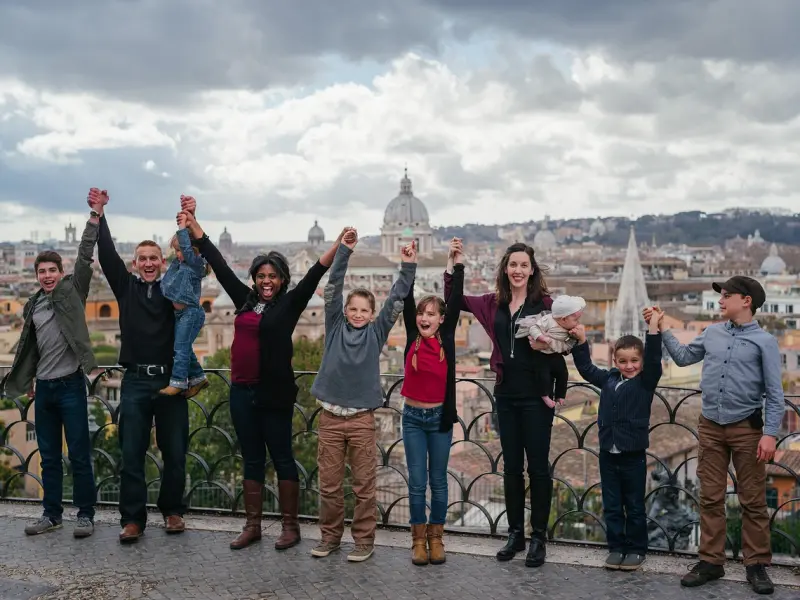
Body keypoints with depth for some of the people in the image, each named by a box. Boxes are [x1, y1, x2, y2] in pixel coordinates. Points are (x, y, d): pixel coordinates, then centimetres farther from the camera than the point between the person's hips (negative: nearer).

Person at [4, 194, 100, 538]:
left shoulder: (72, 293, -1)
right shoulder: (33, 305, 12)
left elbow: (85, 257, -11)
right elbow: (28, 345, 20)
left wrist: (95, 215, -19)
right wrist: (23, 379, 21)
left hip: (70, 384, -5)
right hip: (43, 387, 5)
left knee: (79, 455, -1)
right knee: (48, 457, 11)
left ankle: (85, 514, 7)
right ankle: (51, 514, 20)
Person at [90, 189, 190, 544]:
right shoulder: (126, 287, 9)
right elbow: (108, 256, 0)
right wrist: (99, 215, -8)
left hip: (171, 380, 0)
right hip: (136, 381, 1)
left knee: (175, 454, 6)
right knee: (132, 455, 2)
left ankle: (172, 511, 22)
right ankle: (133, 519, 9)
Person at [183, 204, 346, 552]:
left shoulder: (289, 304, -2)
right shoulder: (245, 299, 10)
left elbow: (314, 275, -13)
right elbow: (218, 264, 15)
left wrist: (339, 246, -25)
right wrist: (193, 226, 20)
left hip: (274, 392, -5)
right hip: (242, 392, 5)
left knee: (281, 458, 4)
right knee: (252, 460, 12)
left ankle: (291, 527, 13)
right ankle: (252, 526, 20)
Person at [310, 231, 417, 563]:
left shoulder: (376, 332, 4)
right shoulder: (335, 327, 5)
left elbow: (396, 300, -2)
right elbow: (333, 289, -4)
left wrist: (408, 267, -10)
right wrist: (343, 252, -12)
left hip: (362, 418, -1)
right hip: (330, 416, 1)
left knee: (364, 484, 4)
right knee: (329, 483, 8)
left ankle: (364, 540, 15)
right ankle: (330, 536, 22)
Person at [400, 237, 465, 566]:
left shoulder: (446, 338, -2)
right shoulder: (412, 337, -1)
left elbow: (456, 302, -8)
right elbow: (407, 300, -7)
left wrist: (458, 264, -13)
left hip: (440, 417, 0)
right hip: (413, 417, 0)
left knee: (438, 481, 10)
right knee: (417, 482, 6)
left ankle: (436, 536, 21)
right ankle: (418, 539, 16)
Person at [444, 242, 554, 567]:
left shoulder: (544, 302, -5)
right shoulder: (494, 303, 8)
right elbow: (452, 298, 15)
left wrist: (545, 345, -22)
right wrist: (452, 263, 6)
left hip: (536, 394, -4)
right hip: (507, 394, 5)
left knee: (538, 466, 2)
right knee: (511, 466, 12)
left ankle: (539, 537, 13)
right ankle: (515, 532, 24)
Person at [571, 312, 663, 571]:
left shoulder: (646, 382, -6)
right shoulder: (608, 379, 6)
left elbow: (654, 360, -20)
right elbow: (586, 368, 11)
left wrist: (653, 331, -29)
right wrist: (581, 342, 0)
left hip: (633, 455, -4)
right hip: (608, 454, 4)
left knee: (635, 507, 9)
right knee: (611, 506, 11)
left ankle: (636, 549, 21)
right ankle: (616, 547, 23)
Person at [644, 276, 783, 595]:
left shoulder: (764, 341, -5)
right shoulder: (712, 333, 8)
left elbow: (774, 393, -6)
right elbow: (683, 357, 20)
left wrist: (770, 433, -13)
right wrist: (661, 329, 12)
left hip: (746, 428, -4)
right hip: (710, 426, 4)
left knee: (753, 501, 4)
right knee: (711, 498, 8)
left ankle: (757, 565, 13)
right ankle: (711, 561, 15)